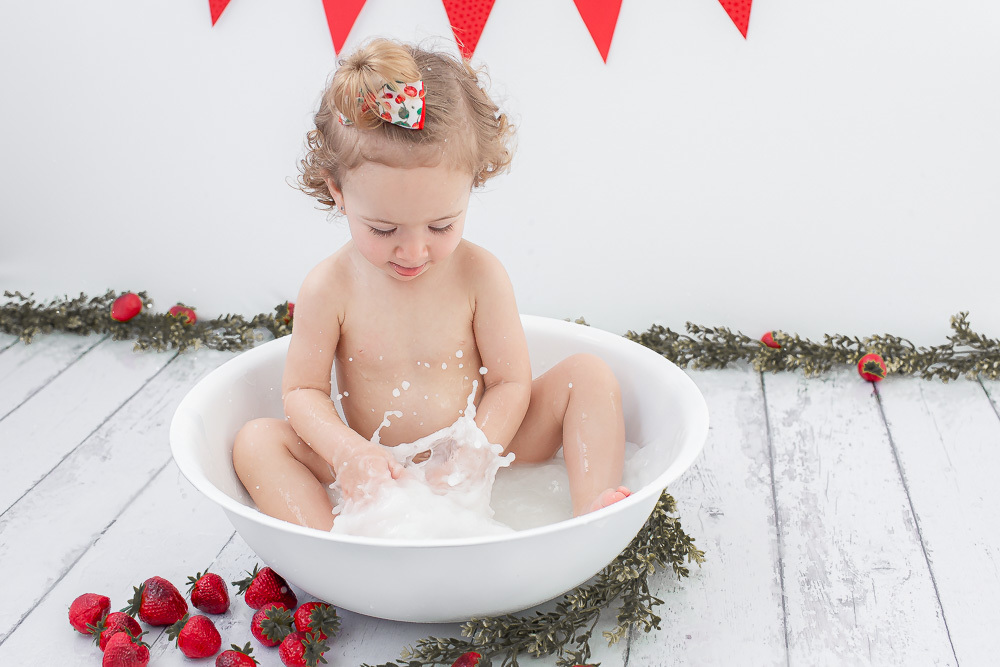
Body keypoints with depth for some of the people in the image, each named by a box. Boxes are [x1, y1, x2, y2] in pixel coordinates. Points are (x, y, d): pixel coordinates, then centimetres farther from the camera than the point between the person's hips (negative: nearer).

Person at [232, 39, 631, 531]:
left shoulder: (479, 274, -11)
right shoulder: (329, 288, -11)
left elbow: (511, 381, -8)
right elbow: (303, 389, -5)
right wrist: (346, 451, -25)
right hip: (378, 474, 0)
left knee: (588, 373, -13)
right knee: (257, 441, -20)